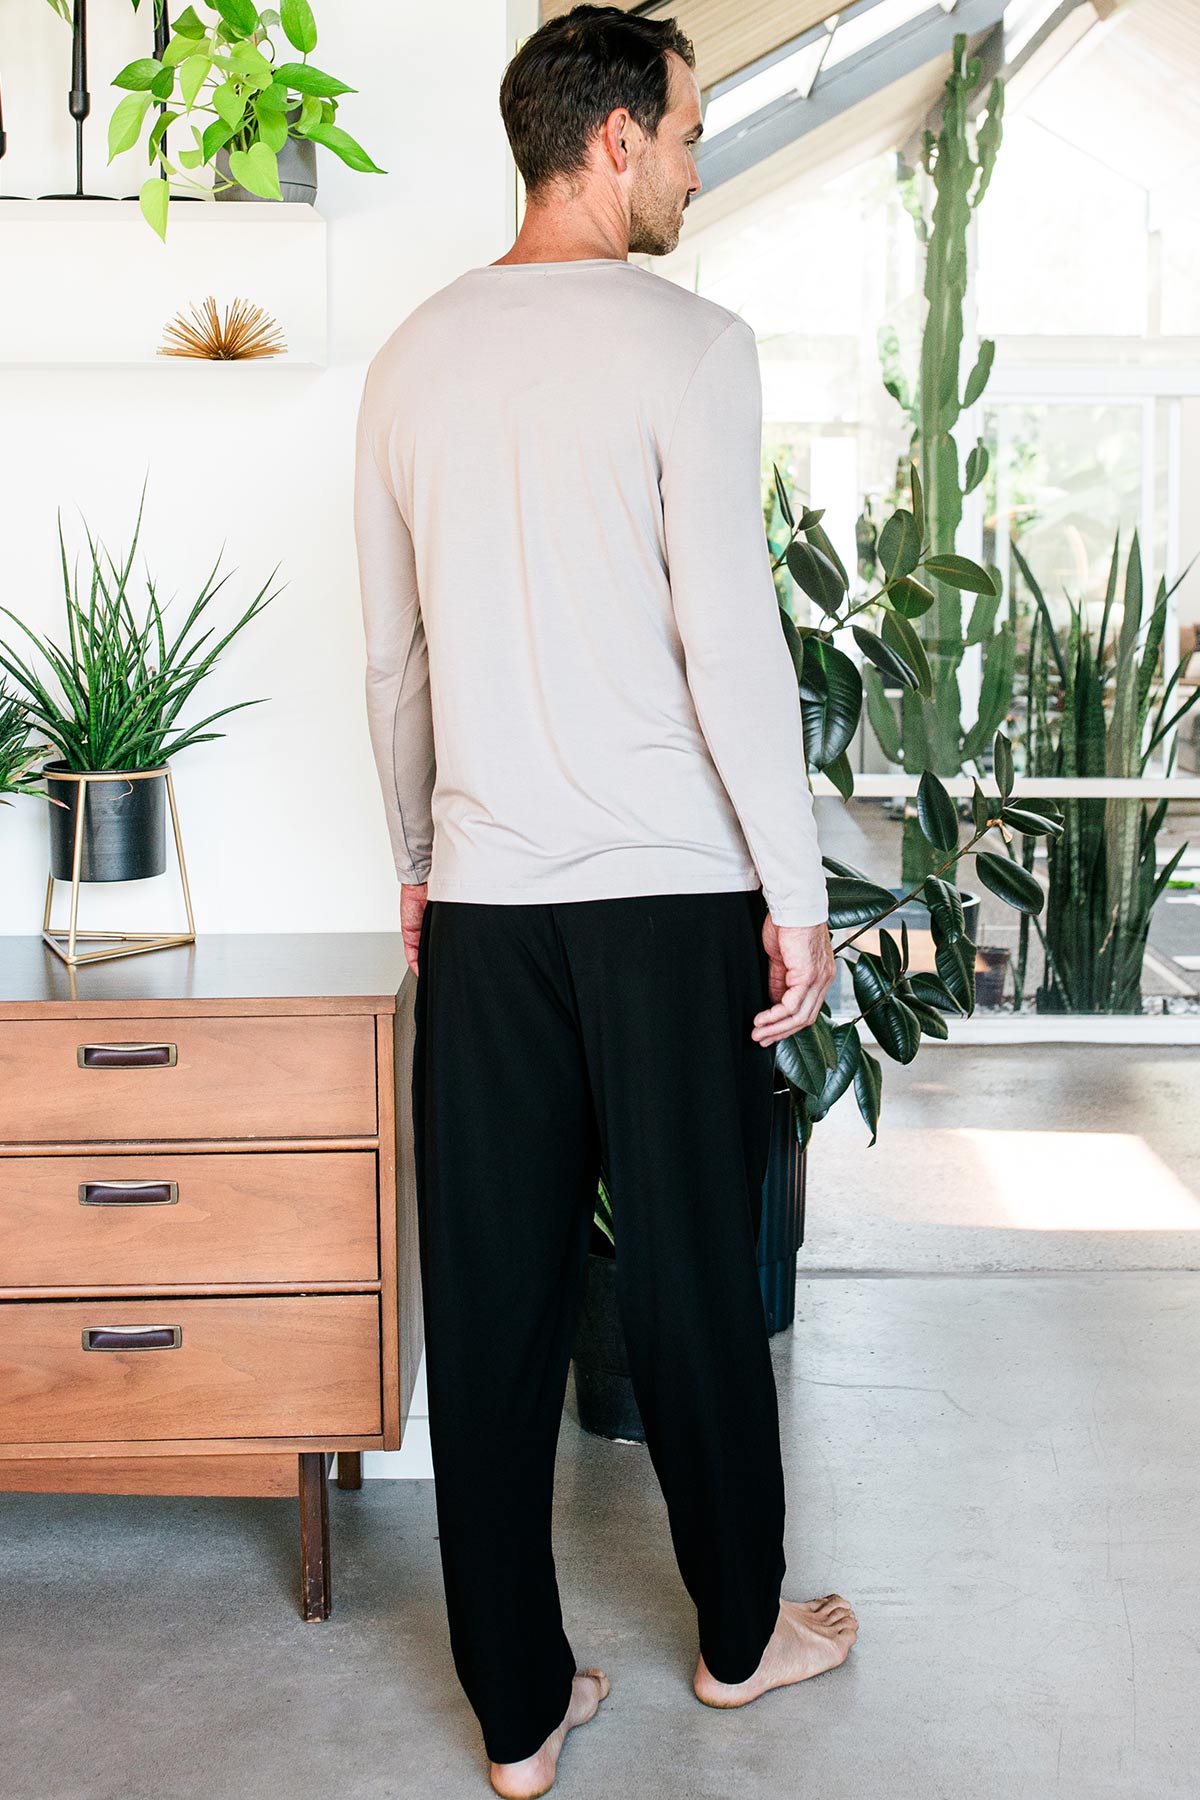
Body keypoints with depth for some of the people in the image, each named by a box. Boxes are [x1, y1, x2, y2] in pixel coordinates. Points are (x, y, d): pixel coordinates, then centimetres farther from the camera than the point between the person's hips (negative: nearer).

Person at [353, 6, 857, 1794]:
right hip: (671, 896, -4)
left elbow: (393, 657, 13)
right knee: (693, 1278, 11)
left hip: (479, 904, 4)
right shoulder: (687, 343, -8)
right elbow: (730, 641, -13)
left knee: (492, 1303, 7)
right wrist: (796, 891, -7)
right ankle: (741, 1631, 31)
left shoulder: (414, 357, 9)